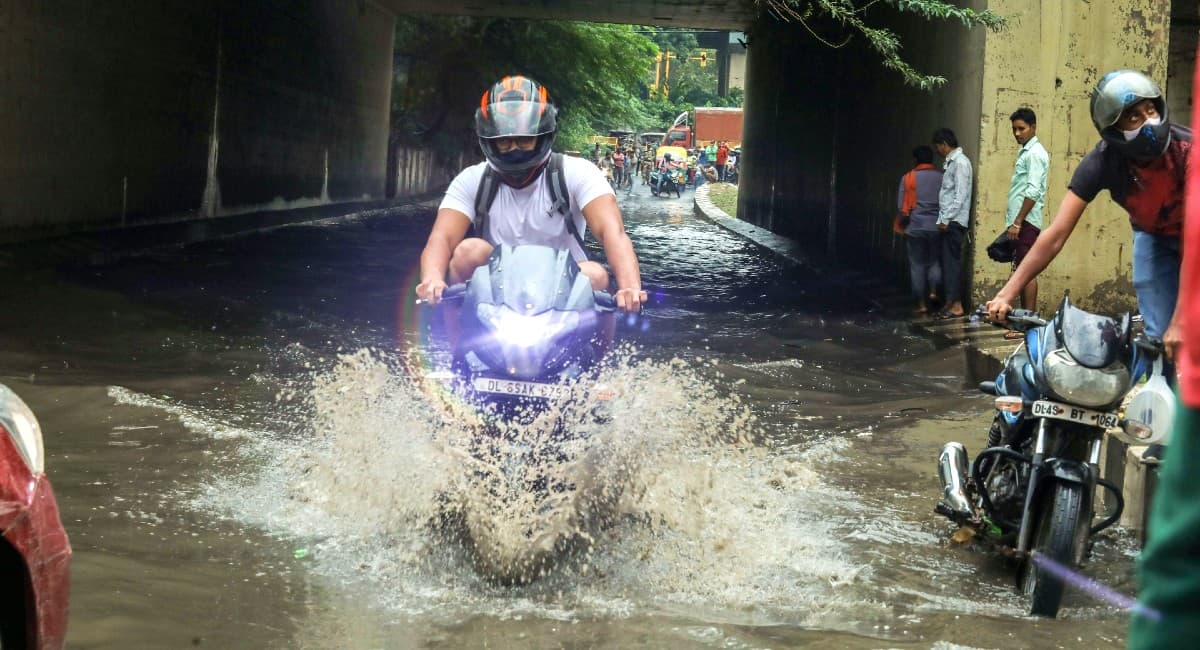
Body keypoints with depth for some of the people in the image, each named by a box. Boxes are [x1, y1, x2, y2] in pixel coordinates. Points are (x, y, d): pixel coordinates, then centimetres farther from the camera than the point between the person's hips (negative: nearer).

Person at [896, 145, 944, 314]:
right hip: (937, 226, 1)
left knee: (917, 265, 5)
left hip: (916, 227, -1)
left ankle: (921, 304, 4)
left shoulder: (908, 178, -4)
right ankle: (933, 291, -3)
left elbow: (902, 206, -4)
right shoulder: (941, 177, -1)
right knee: (935, 260, 17)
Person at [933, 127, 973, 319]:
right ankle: (950, 302, 13)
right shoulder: (950, 162, 16)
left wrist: (946, 219, -18)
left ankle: (956, 305, -4)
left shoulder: (960, 162, -12)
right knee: (947, 262, 10)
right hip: (948, 222, 9)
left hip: (954, 222, -9)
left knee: (952, 262, -7)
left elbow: (961, 195, -18)